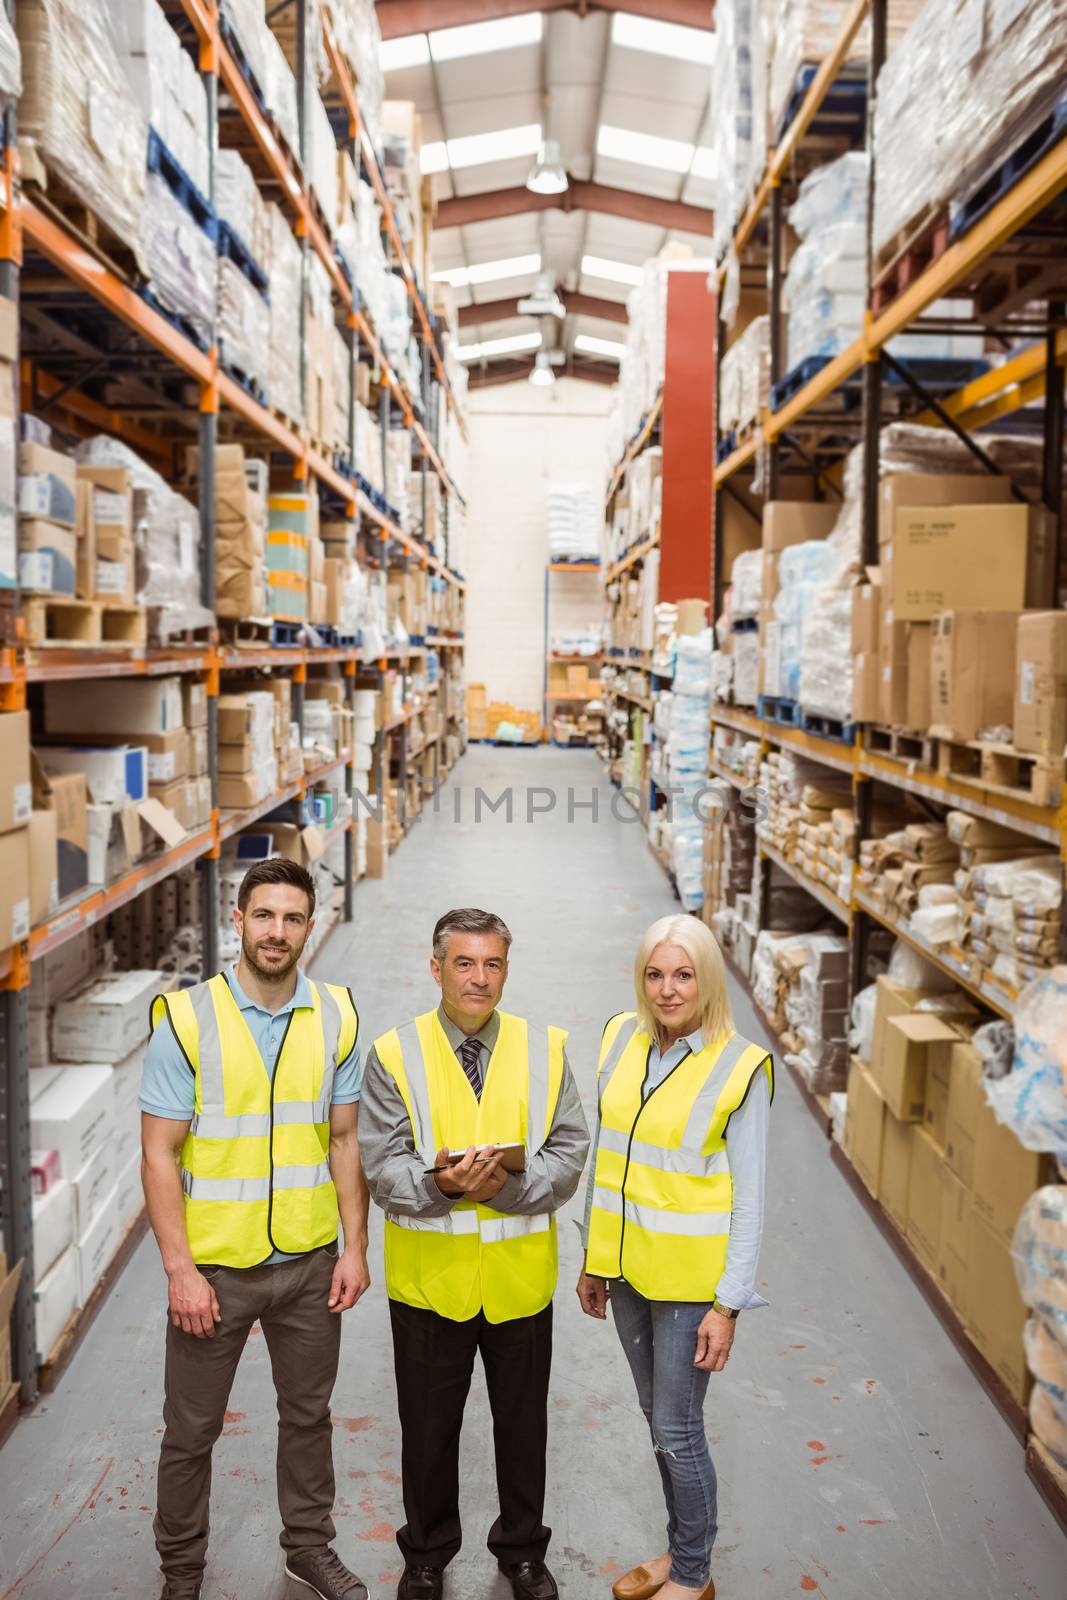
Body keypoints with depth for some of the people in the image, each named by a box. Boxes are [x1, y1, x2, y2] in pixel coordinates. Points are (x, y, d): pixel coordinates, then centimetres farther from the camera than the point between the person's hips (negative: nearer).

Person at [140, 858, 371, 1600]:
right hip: (213, 1264, -2)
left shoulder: (336, 1017, -2)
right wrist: (179, 1268, -13)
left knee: (308, 1414, 19)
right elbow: (160, 1155, -10)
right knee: (191, 1429, 13)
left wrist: (355, 1247, -1)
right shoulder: (185, 1018, -12)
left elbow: (345, 1141, 3)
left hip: (310, 1262, 3)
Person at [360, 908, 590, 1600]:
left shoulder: (545, 1049, -1)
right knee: (429, 1426, 16)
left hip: (520, 1274, 1)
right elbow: (381, 1168, -9)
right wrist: (440, 1182, -28)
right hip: (429, 1275, -1)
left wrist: (508, 1184, -21)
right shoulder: (395, 1054, -7)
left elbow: (570, 1154, -4)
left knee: (522, 1421, 18)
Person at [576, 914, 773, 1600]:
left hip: (689, 1277, -5)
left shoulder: (740, 1067, -16)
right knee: (658, 1416, 20)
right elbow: (604, 1155, 7)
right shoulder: (622, 1038, -1)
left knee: (676, 1431, 6)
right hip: (627, 1266, 5)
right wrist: (594, 1259, 11)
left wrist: (728, 1306, -13)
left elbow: (749, 1200, -12)